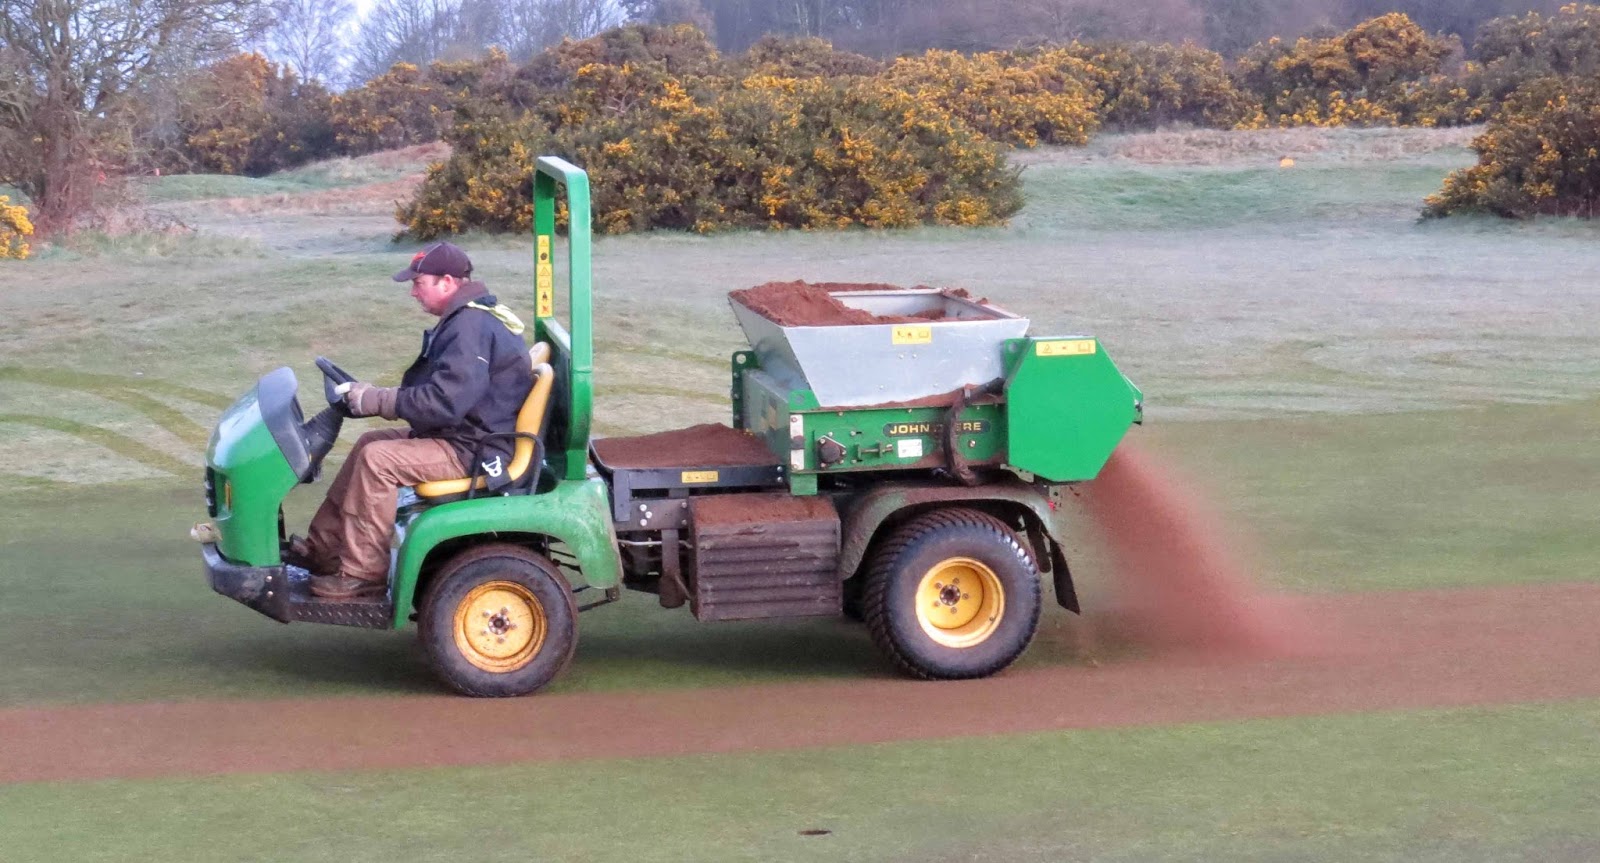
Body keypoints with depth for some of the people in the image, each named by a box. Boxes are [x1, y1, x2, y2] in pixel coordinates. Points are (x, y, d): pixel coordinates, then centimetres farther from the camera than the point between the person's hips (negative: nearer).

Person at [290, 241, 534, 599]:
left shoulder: (471, 327, -23)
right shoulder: (470, 317, 12)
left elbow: (443, 402, -29)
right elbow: (433, 390, 19)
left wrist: (377, 400, -19)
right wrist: (373, 395, 8)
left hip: (475, 452, -12)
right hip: (465, 433, 12)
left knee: (377, 459, -20)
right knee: (370, 442, 15)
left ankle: (361, 573, -12)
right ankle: (323, 547, 18)